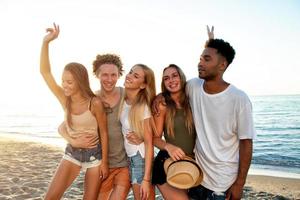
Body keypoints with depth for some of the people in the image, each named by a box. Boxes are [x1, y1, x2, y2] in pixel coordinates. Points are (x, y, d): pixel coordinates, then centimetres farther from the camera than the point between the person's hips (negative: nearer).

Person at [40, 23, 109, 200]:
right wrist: (46, 42, -22)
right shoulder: (65, 99, -10)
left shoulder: (95, 103, -21)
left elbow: (104, 133, -13)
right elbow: (45, 71, -14)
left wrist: (104, 162, -10)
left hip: (94, 154, -3)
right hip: (72, 153, 4)